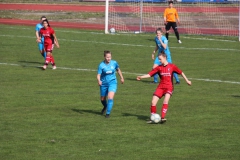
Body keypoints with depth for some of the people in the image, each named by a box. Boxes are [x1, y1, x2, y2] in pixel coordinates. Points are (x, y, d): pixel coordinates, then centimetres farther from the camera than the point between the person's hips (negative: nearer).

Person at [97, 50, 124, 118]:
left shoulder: (114, 63, -8)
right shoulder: (101, 65, -15)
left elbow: (118, 70, 12)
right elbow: (98, 75, -19)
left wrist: (121, 78, 19)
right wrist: (99, 81, -39)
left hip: (112, 83, -1)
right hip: (104, 84, 1)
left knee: (110, 97, -20)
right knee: (102, 99, 17)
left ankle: (108, 113, -11)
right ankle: (105, 107, 52)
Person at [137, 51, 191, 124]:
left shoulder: (172, 66, -1)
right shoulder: (159, 67, 5)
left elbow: (181, 72, 8)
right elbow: (150, 74, 1)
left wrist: (187, 81, 11)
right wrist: (141, 77, -12)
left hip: (169, 87, -3)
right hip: (160, 87, 3)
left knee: (165, 101, -26)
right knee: (153, 102, -7)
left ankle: (162, 118, -27)